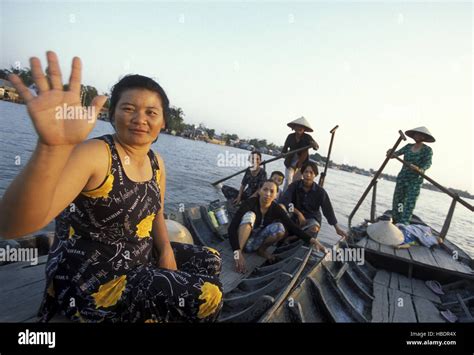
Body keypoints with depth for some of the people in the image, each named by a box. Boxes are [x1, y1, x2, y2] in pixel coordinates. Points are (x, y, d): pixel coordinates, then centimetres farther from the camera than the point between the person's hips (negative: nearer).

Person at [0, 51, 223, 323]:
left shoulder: (156, 162, 1)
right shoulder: (93, 154, -23)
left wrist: (166, 251, -4)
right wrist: (53, 146, -52)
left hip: (138, 262, 8)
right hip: (88, 279, -7)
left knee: (210, 260, 17)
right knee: (207, 297, -15)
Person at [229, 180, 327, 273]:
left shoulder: (276, 209, -10)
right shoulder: (250, 203, -23)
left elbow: (293, 227, -13)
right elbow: (232, 227, -30)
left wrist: (311, 240, -27)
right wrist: (237, 252, -40)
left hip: (255, 242, 3)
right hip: (240, 240, -3)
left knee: (279, 228, -24)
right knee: (250, 215, -33)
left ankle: (261, 250, 1)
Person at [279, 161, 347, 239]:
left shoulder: (320, 192, -10)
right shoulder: (294, 186, -11)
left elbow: (328, 210, -5)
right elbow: (283, 201, -22)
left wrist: (337, 228, -6)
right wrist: (298, 213, -30)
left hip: (312, 218, 0)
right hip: (295, 216, 1)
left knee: (314, 228, -35)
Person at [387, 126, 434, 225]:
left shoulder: (427, 150, -4)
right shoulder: (408, 146, 9)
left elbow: (428, 163, -18)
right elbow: (396, 154, 2)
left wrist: (420, 170, -39)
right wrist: (391, 152, -22)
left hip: (415, 181, -4)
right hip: (402, 178, 4)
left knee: (409, 204, -10)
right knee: (397, 202, 4)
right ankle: (396, 223, 13)